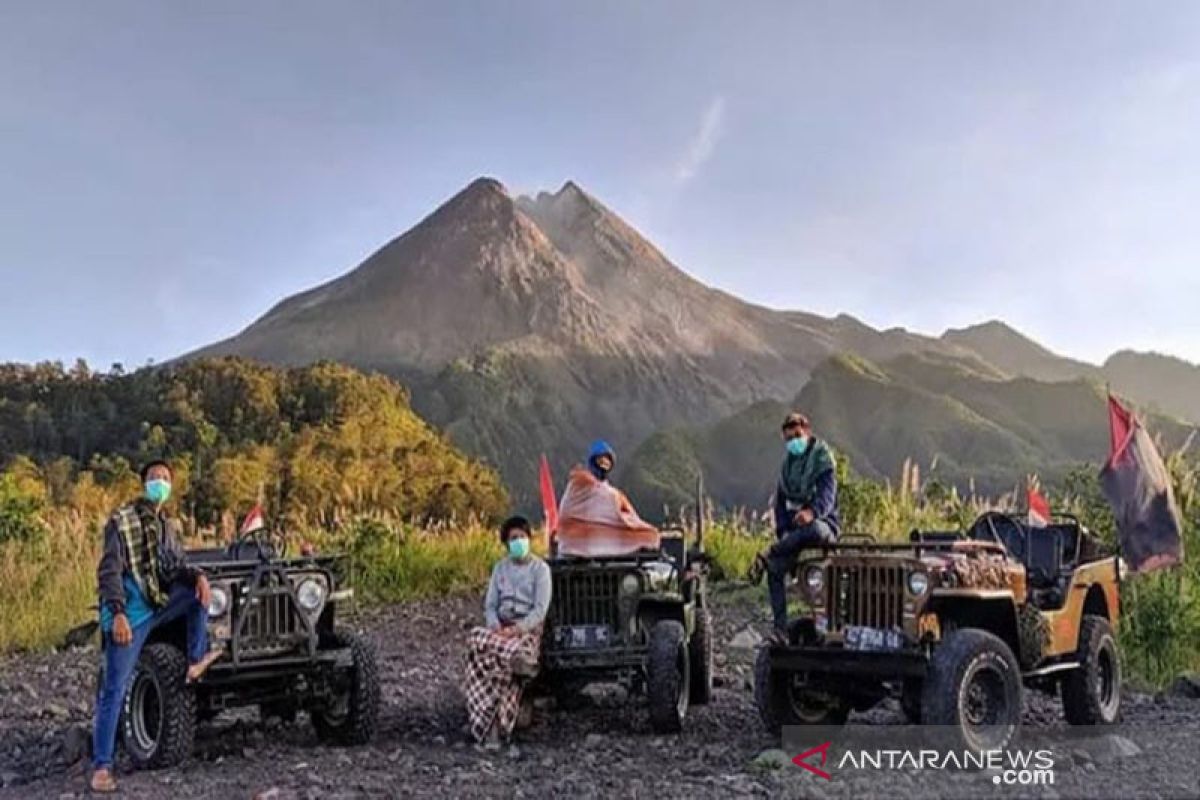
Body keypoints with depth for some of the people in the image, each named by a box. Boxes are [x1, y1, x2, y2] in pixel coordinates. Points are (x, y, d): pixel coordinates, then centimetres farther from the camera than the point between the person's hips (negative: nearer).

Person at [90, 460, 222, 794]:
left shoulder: (167, 525, 12)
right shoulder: (121, 520, -9)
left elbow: (178, 567, 14)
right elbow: (109, 572, -15)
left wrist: (198, 576, -9)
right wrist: (118, 614, -25)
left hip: (159, 605, 6)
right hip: (129, 615, -6)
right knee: (114, 690, -7)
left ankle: (195, 663, 3)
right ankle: (101, 766, -1)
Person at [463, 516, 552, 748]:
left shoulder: (540, 568, 1)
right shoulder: (500, 567, 15)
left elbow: (541, 609, -7)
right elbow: (490, 604, 12)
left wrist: (516, 629, -19)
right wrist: (495, 625, -9)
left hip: (528, 627, -4)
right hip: (501, 626, 4)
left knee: (506, 654, -35)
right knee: (477, 641, -29)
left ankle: (495, 726, -28)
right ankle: (490, 721, -28)